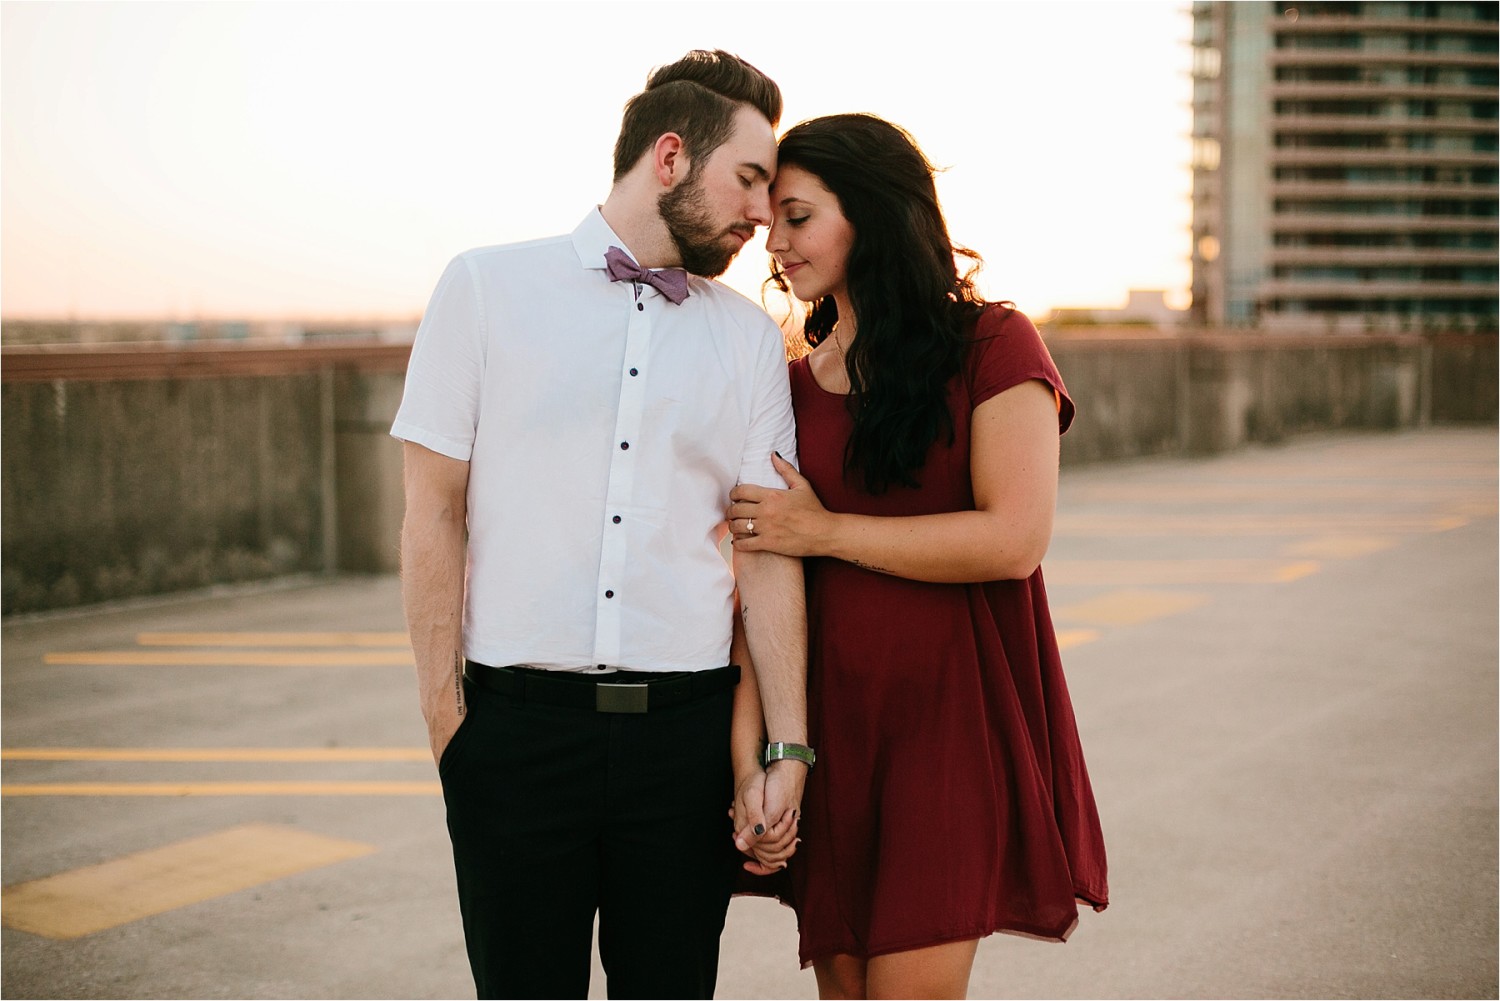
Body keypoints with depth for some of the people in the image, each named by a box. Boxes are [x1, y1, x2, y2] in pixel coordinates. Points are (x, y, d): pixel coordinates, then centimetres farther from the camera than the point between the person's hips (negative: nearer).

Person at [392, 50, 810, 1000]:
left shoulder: (751, 339, 9)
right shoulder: (487, 288, 3)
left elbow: (769, 553, 6)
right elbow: (434, 512, 1)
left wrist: (787, 748, 1)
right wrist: (443, 707, -3)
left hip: (684, 729, 2)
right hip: (516, 720, -2)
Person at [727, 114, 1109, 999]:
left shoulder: (992, 346, -3)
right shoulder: (797, 382, 12)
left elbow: (1015, 539, -15)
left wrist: (827, 531, -9)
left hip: (953, 717, -5)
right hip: (831, 720, 5)